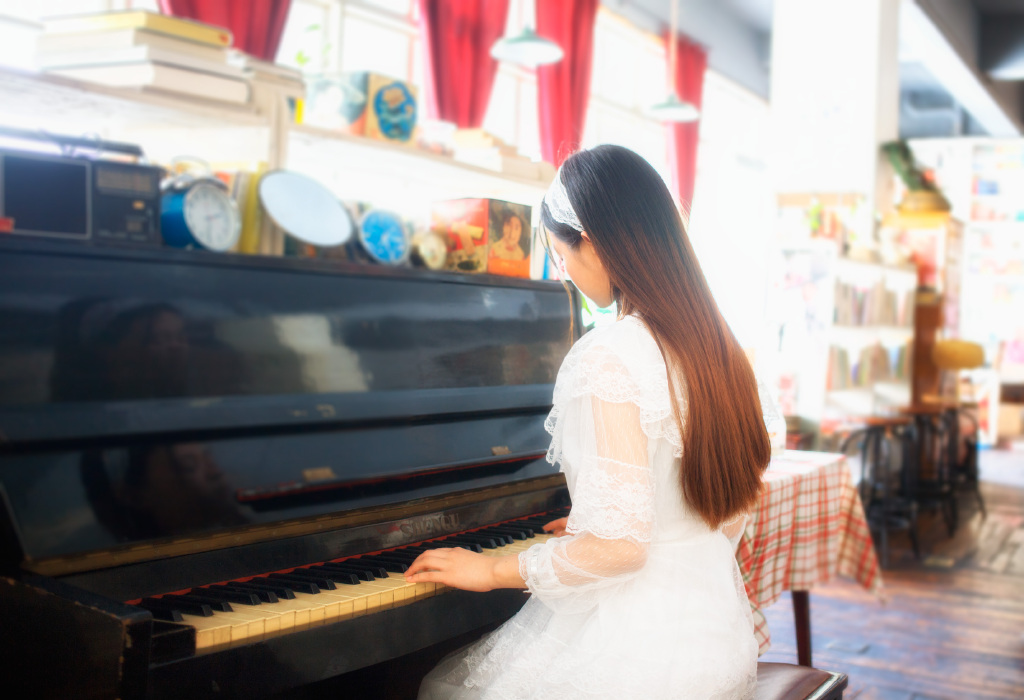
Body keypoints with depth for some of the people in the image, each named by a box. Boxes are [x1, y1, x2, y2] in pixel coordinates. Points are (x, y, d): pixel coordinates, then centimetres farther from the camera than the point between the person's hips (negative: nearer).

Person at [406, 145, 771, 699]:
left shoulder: (609, 358, -22)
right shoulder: (716, 348, 3)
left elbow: (619, 544, -25)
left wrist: (493, 569, -11)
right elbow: (733, 516, 11)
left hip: (641, 654, -8)